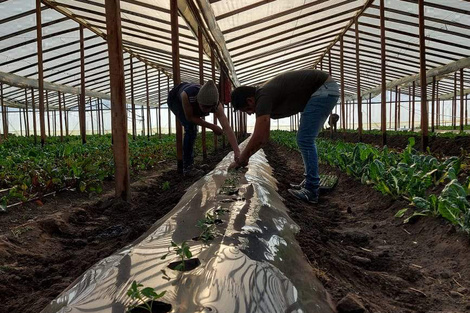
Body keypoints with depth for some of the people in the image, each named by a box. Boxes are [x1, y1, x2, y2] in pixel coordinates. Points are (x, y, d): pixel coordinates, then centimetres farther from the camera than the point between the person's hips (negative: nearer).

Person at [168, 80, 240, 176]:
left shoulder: (216, 105, -38)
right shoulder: (187, 95, -47)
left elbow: (227, 128, -45)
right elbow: (189, 117, -30)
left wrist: (237, 152, -53)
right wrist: (213, 127, -33)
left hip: (191, 102, 4)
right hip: (175, 99, -4)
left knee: (193, 129, 16)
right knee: (190, 128, -24)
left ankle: (189, 164, 39)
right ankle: (187, 168, -14)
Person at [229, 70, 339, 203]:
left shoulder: (263, 97, -19)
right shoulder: (264, 98, 11)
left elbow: (258, 138, -21)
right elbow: (263, 137, 17)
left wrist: (240, 160, -9)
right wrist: (245, 157, 15)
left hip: (324, 89, -10)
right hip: (326, 90, 10)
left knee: (305, 140, -9)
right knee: (305, 140, 13)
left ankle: (311, 191, -4)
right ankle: (311, 182, 20)